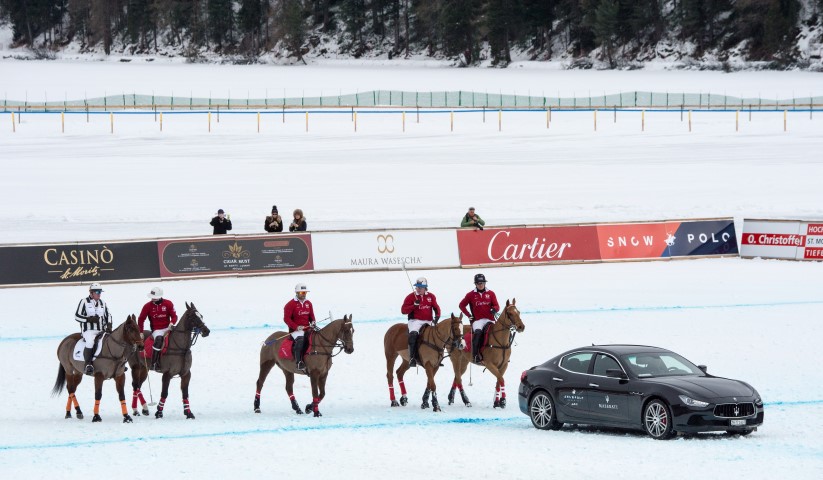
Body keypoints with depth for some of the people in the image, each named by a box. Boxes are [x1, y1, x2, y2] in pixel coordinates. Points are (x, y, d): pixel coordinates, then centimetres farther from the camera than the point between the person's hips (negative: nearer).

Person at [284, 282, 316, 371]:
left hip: (307, 328, 7)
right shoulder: (290, 304, -5)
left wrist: (313, 322, -1)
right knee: (300, 339, -36)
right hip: (295, 330, -7)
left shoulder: (308, 304, 15)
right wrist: (296, 327, -20)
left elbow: (311, 316, 23)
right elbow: (286, 319, -9)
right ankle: (299, 362, -40)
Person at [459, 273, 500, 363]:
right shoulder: (471, 295, 8)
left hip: (490, 319, 2)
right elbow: (462, 305, 15)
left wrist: (494, 309, -16)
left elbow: (497, 306, 8)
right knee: (478, 332, -31)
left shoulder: (491, 294, 10)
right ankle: (475, 355, -32)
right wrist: (469, 315, 5)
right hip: (477, 320, -2)